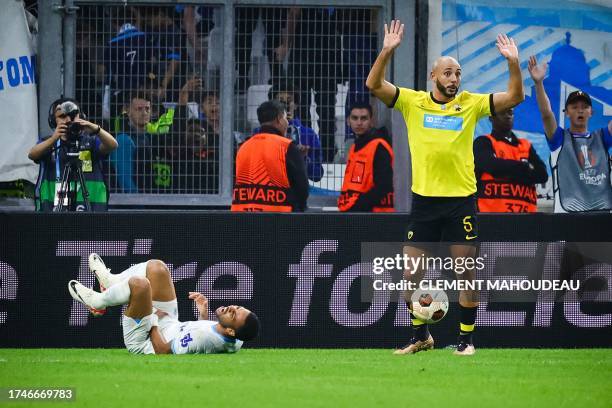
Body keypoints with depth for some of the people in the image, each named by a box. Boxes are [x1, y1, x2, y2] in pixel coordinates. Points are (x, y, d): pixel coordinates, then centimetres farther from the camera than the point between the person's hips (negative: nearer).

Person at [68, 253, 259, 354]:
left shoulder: (200, 338, -43)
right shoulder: (236, 342, -18)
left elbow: (162, 350, -31)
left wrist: (151, 319, -19)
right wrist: (204, 314, -1)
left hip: (144, 341, -8)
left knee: (139, 283, -28)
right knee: (155, 267, 7)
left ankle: (98, 301, 5)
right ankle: (112, 282, 31)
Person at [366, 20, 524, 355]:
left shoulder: (471, 104, 4)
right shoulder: (412, 102, 2)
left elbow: (514, 97, -1)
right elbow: (373, 85, -7)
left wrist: (513, 63, -15)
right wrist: (387, 51, -20)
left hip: (461, 199, 0)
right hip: (424, 199, 0)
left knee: (467, 273, 0)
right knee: (411, 275, 2)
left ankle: (466, 338, 12)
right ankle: (420, 336, 19)